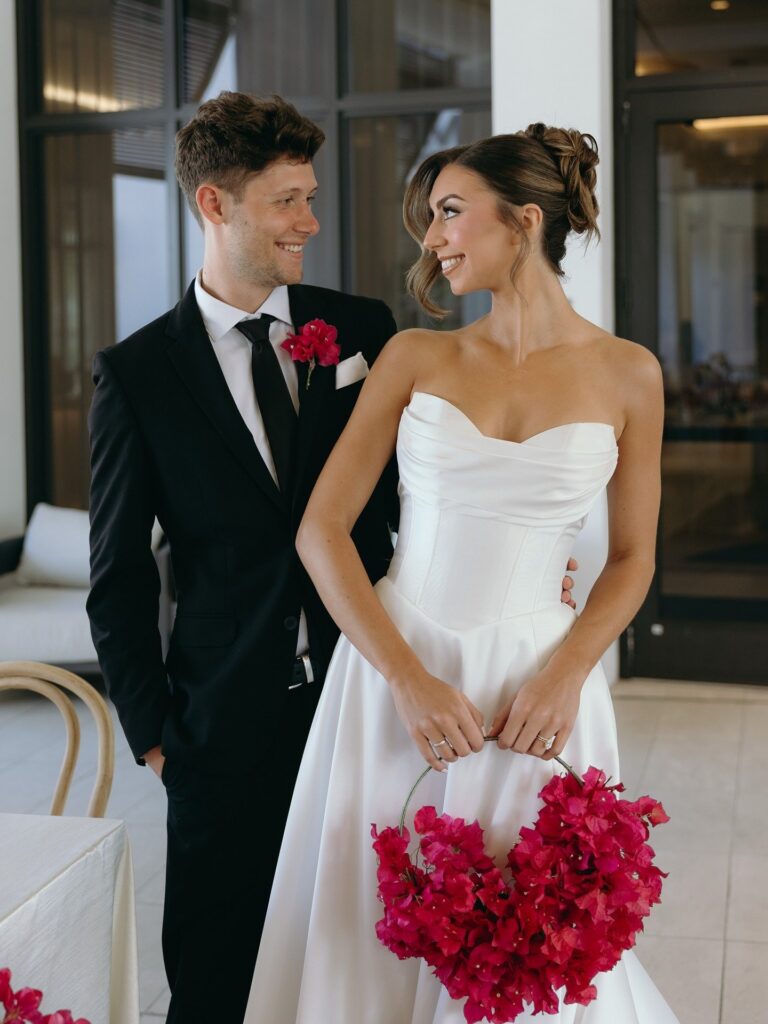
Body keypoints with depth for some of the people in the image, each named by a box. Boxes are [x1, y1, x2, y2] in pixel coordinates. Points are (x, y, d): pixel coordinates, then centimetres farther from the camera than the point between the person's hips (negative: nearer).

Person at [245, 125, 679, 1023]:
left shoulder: (626, 374, 1)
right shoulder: (415, 358, 1)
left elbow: (632, 556, 7)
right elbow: (321, 530, -3)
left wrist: (566, 674, -10)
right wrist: (410, 681, -13)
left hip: (536, 684, 0)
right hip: (392, 673, 1)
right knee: (379, 934, 10)